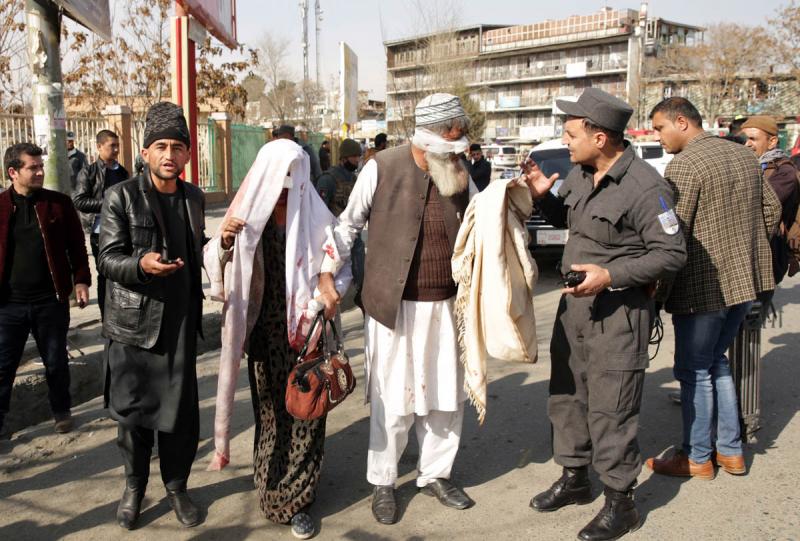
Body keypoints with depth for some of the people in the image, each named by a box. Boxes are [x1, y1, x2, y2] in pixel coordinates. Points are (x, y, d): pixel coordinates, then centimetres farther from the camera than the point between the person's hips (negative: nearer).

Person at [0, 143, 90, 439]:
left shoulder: (59, 203, 0)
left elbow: (76, 245, 3)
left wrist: (81, 281, -4)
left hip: (51, 300, 0)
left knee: (56, 362, 14)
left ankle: (61, 411, 33)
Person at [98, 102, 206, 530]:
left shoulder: (193, 197, 9)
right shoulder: (121, 197, -6)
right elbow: (106, 259, -9)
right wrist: (141, 264, -27)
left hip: (180, 323, 3)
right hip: (133, 323, -3)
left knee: (180, 411, 7)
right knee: (132, 411, 8)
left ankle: (176, 486, 28)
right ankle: (134, 486, 30)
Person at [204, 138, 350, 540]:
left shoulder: (315, 215, -2)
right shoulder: (249, 213, 0)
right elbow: (215, 262, -1)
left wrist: (331, 289, -16)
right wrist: (224, 241, -23)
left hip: (307, 327, 0)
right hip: (266, 329, 0)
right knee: (270, 408, 9)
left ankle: (295, 498, 15)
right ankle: (272, 489, 27)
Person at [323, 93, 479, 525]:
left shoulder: (460, 174, 4)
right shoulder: (382, 168, -8)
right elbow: (349, 224, -1)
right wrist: (327, 276, -6)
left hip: (446, 306, 4)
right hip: (395, 305, -4)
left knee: (446, 396, 13)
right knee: (393, 401, 5)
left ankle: (435, 474, 33)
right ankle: (382, 483, 25)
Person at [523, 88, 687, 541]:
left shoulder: (645, 186, -20)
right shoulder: (580, 173, 5)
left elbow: (673, 252, -17)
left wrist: (611, 275, -24)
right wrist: (544, 195, 0)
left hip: (618, 310, -8)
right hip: (574, 301, 8)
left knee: (610, 409, 0)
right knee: (567, 395, 18)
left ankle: (621, 503, 18)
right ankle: (575, 478, 37)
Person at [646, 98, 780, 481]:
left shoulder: (684, 165, -16)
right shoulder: (744, 156, 10)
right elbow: (771, 208, 17)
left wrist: (657, 294, -15)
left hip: (704, 287, -8)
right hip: (744, 281, 9)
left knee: (694, 370, 5)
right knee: (716, 362, 20)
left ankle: (698, 458, 16)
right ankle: (731, 451, 26)